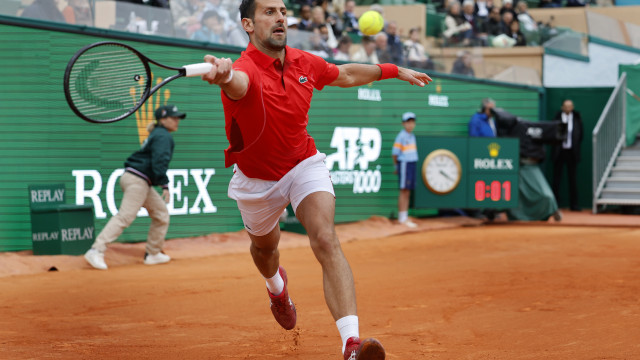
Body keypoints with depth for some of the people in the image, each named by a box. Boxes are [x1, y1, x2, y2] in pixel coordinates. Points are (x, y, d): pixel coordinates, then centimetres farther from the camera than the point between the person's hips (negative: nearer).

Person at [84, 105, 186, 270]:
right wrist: (165, 185, -25)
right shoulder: (163, 136, -9)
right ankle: (96, 251, -26)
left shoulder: (157, 135, 22)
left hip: (141, 182, 11)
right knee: (124, 216, -17)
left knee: (161, 213, 15)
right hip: (137, 180, -11)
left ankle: (153, 254, 19)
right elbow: (159, 161, -22)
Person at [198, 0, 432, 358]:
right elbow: (238, 83, -57)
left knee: (326, 240, -23)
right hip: (257, 178, -1)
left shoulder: (304, 63, -10)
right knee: (265, 247, 25)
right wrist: (223, 75, -81)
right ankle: (277, 285, 65)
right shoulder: (245, 70, -29)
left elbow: (346, 75, 13)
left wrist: (394, 70, 18)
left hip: (304, 164, 2)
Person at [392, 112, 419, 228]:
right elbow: (395, 153, -11)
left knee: (408, 192, 9)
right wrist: (396, 166, -1)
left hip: (412, 164, 8)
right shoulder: (401, 136, -11)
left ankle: (404, 218, 14)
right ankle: (402, 218, -5)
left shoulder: (412, 136, 15)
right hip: (404, 163, -8)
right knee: (404, 191, -7)